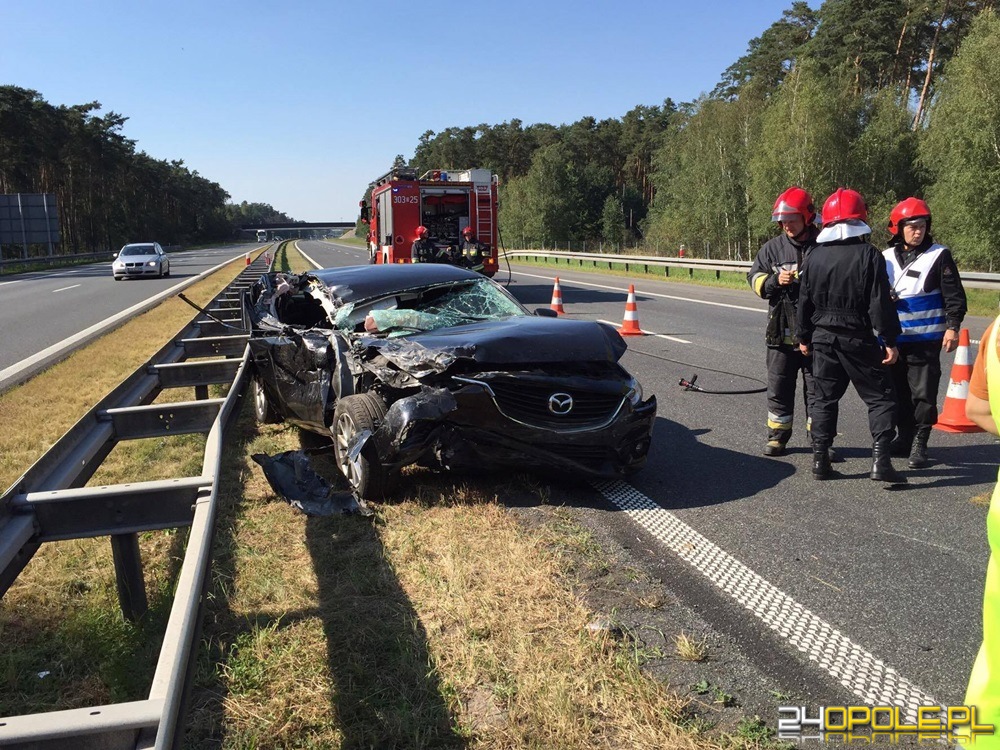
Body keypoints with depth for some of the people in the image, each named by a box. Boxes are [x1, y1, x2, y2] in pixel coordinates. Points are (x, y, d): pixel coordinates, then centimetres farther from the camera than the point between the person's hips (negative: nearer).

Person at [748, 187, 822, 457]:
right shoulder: (773, 248, 5)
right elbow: (755, 279, 5)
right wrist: (775, 280, -14)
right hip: (781, 331, 2)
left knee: (817, 387, 8)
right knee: (779, 386, 9)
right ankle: (777, 435, 22)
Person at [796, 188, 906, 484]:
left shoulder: (814, 256, 1)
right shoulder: (869, 255, -10)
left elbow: (804, 301, 6)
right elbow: (880, 304, -12)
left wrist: (804, 337, 16)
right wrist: (890, 341, -5)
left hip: (823, 337, 4)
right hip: (859, 338, -4)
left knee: (825, 398, 12)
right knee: (880, 397, 5)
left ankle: (820, 459, 12)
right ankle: (880, 460, -3)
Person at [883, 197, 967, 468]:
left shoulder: (939, 255, -3)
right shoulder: (886, 257, 7)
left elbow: (954, 295, -3)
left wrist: (952, 327, -10)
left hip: (926, 339, -4)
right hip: (893, 339, 4)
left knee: (924, 393, -2)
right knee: (898, 391, 11)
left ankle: (919, 445, 6)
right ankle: (904, 437, 25)